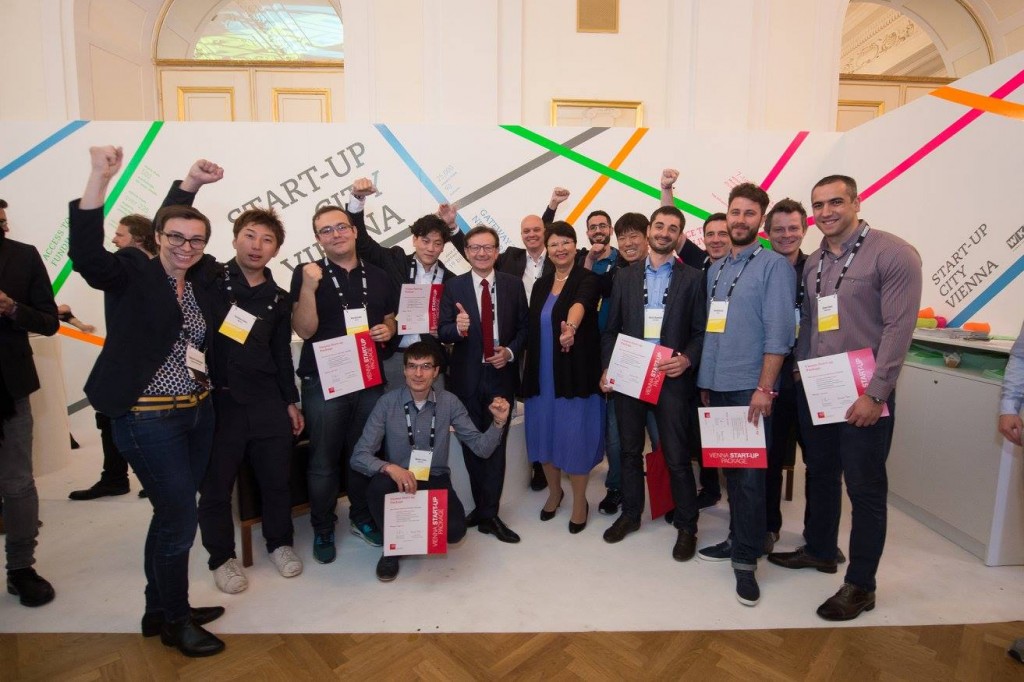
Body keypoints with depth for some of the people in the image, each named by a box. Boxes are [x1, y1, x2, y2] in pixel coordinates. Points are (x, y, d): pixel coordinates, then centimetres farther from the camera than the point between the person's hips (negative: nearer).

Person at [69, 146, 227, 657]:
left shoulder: (202, 279, 6)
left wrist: (194, 184, 11)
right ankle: (176, 623, 24)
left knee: (170, 515, 19)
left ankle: (158, 610, 38)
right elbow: (85, 254, -29)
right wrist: (100, 176, -35)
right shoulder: (131, 273, -8)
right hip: (148, 418, -6)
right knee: (181, 521, 1)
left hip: (198, 412, 7)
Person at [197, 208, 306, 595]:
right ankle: (222, 556, 30)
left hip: (266, 401, 3)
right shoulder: (209, 280, 0)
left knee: (277, 477, 10)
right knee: (217, 483, 9)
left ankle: (280, 542, 32)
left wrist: (291, 400, 10)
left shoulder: (278, 299, 9)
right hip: (215, 399, -3)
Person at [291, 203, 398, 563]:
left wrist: (388, 330, -6)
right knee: (324, 460, 8)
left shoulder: (379, 277, 7)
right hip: (323, 382, -3)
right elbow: (304, 330, -12)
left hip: (371, 380, 3)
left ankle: (361, 517, 35)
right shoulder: (307, 274, -3)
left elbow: (391, 320, 17)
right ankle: (322, 529, 26)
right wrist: (309, 286, -24)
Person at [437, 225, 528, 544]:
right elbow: (442, 332, -7)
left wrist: (510, 352, -12)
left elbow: (523, 326, 5)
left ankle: (488, 513, 15)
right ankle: (486, 509, 29)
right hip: (466, 377, 1)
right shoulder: (453, 287, -2)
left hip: (501, 375, 0)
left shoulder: (513, 284, 1)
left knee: (496, 443, 4)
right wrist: (458, 328, -29)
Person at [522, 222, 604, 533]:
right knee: (545, 432, 12)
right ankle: (554, 490, 36)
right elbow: (533, 330, 12)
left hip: (576, 374, -5)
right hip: (543, 375, 5)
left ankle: (580, 500, 24)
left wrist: (571, 327, -52)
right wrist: (529, 374, 10)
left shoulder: (588, 279, -7)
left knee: (575, 435, 1)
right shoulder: (541, 285, 10)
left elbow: (580, 303, -31)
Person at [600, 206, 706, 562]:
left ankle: (686, 525, 22)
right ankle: (630, 513, 32)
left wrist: (687, 360, -17)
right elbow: (611, 328, 8)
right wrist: (606, 368, -1)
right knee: (629, 449, 14)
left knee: (677, 456, 3)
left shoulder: (692, 278, 3)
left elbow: (701, 330, 1)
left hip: (671, 377, -2)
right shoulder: (625, 276, 9)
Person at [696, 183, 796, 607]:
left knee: (749, 473, 0)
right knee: (729, 468, 14)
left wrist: (764, 388, -17)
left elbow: (779, 330, -11)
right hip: (716, 386, 6)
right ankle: (738, 539, 29)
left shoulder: (774, 265, -4)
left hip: (750, 388, -6)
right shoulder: (715, 269, 15)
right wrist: (705, 381, 12)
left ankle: (746, 560, 12)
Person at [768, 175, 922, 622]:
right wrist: (801, 371, 8)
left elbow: (898, 329, -15)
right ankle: (819, 550, 38)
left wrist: (875, 394, -18)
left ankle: (860, 584, 20)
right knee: (820, 474, 18)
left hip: (863, 394, -6)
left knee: (865, 489, 5)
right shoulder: (812, 262, 10)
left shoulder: (894, 254, -9)